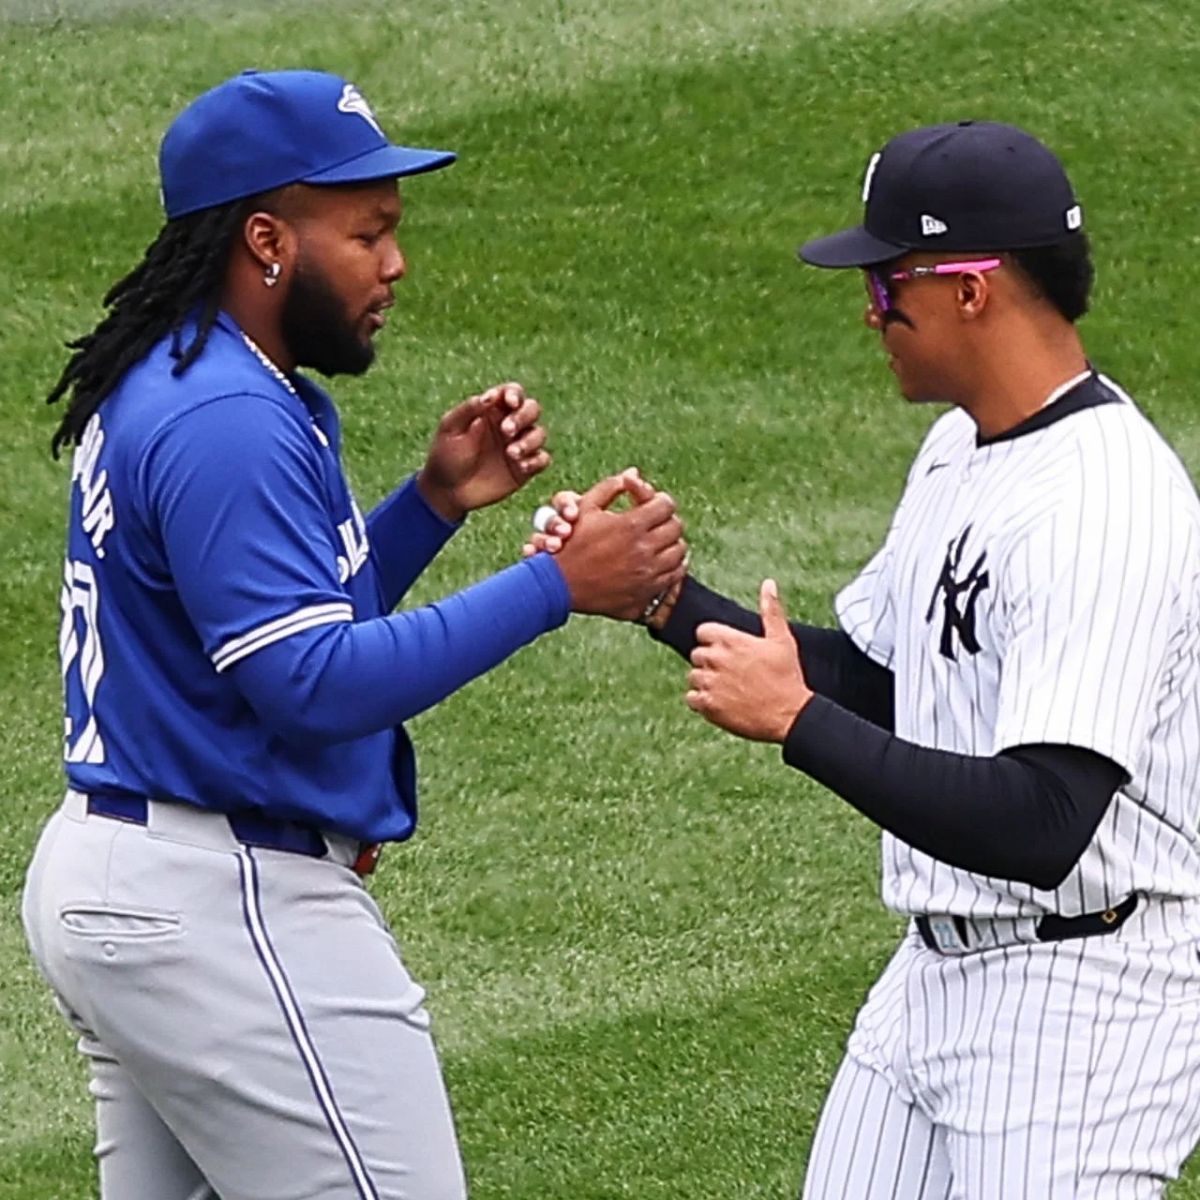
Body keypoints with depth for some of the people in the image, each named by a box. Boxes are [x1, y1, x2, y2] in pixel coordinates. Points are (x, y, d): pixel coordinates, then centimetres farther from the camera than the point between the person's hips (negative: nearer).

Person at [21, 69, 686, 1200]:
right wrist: (558, 585, -23)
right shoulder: (227, 424, -20)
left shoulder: (158, 386, 13)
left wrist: (433, 503, 8)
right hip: (229, 908, -11)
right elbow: (318, 684, -24)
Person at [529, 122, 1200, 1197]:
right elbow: (864, 675, 17)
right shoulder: (960, 449, 9)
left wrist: (794, 719, -26)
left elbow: (1041, 827, -31)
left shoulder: (1102, 504, -24)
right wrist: (662, 594, 5)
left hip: (1078, 996, -10)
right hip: (937, 971, 10)